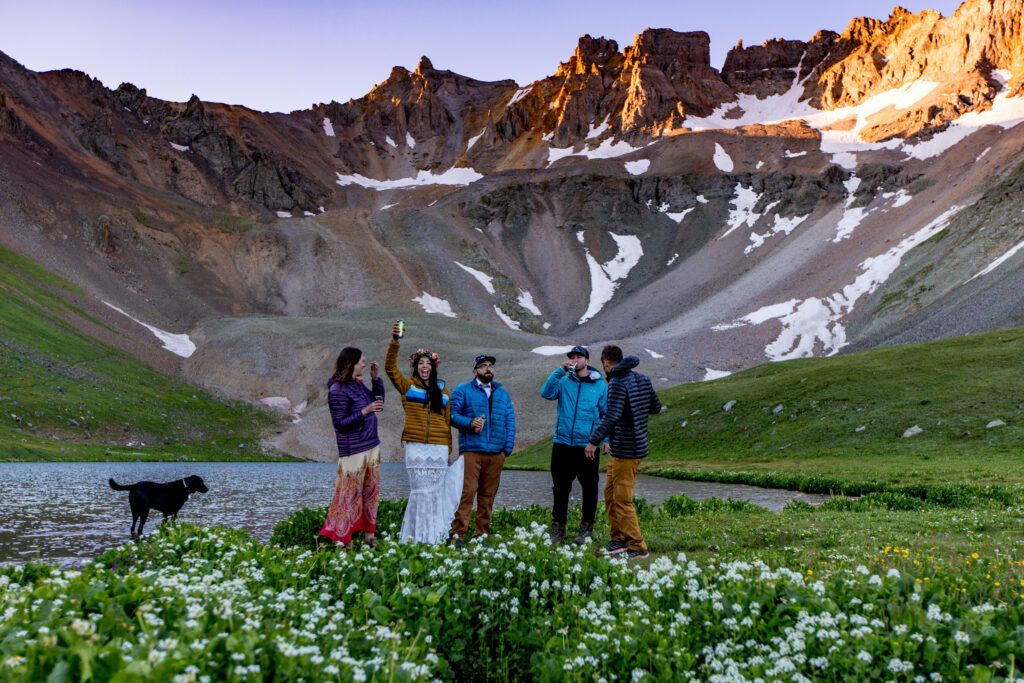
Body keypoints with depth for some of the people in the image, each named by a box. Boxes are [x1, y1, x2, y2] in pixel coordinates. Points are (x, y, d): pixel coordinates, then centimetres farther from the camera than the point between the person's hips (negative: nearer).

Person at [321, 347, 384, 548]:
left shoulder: (358, 384, 9)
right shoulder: (338, 391, -16)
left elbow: (378, 401, 22)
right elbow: (340, 423, -19)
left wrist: (376, 379, 9)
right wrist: (364, 411, -27)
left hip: (372, 446, 9)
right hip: (353, 451, -9)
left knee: (371, 492, 13)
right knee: (350, 494, -2)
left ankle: (369, 535, 22)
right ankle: (340, 539, 7)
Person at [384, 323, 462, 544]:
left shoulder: (442, 390, 12)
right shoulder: (407, 385, 7)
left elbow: (447, 421, 13)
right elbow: (390, 367, -7)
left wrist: (449, 450, 13)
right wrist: (395, 342, -21)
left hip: (439, 448, 2)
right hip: (415, 447, -2)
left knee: (435, 492, 4)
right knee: (419, 491, -1)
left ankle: (434, 536, 10)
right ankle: (416, 536, 7)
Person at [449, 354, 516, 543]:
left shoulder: (502, 393, 20)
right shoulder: (462, 390, 9)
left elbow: (510, 421, 15)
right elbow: (452, 414, 0)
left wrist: (508, 446, 4)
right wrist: (469, 423, -16)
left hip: (496, 453, 4)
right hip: (471, 450, -4)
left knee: (488, 495, 5)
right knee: (467, 492, -12)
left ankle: (481, 533, 13)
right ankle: (458, 533, -10)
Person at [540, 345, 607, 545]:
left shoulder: (600, 384, 4)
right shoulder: (564, 381, 6)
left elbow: (606, 414, 6)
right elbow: (546, 393, -11)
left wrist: (606, 439, -3)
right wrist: (560, 371, -15)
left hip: (588, 445, -1)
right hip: (562, 444, 1)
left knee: (589, 488, 6)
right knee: (560, 488, 7)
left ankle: (586, 529, 18)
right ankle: (558, 527, 17)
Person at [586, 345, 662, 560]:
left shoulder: (617, 383, -18)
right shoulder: (643, 379, 7)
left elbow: (612, 416, -27)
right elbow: (656, 407, 15)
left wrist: (594, 441, -23)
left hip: (625, 450, -9)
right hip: (638, 444, 9)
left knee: (622, 500, -1)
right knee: (610, 494, 18)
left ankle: (638, 547, 5)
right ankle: (619, 539, 25)